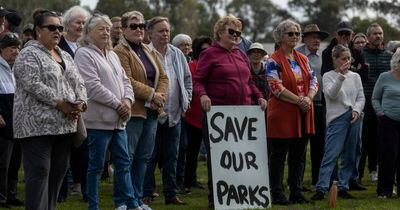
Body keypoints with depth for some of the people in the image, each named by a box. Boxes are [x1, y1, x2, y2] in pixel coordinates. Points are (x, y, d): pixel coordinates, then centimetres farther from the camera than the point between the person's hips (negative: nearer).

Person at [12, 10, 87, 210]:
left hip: (64, 124, 8)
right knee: (39, 173, -10)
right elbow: (33, 85, -18)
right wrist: (61, 103, -17)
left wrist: (79, 103, -3)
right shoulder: (28, 55, -7)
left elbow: (78, 82, 17)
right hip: (38, 124, -8)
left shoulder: (65, 56, 18)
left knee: (58, 172, 8)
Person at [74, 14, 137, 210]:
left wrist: (127, 100, -3)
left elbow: (125, 81, 18)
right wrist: (117, 104, -13)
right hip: (99, 119, -8)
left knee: (123, 162, 11)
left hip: (118, 120, 8)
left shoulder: (112, 55, 19)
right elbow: (93, 86, -17)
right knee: (96, 165, -2)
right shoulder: (84, 54, -9)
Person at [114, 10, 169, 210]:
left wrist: (161, 95, -4)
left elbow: (163, 76, 15)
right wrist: (152, 95, -15)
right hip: (132, 111, -8)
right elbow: (127, 81, -17)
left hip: (151, 112, 8)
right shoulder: (120, 52, -7)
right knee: (127, 158, -4)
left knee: (143, 158, 11)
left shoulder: (149, 52, 18)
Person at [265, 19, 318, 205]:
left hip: (303, 114, 6)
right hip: (282, 113, -6)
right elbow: (276, 87, -16)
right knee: (278, 155, 1)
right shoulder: (274, 61, -7)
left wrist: (308, 99, -11)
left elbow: (314, 81, 9)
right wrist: (299, 100, -18)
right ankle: (277, 194, 7)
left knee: (299, 155, 10)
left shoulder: (303, 59, 13)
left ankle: (296, 192, 17)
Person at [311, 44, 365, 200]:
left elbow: (361, 97, 12)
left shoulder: (355, 76, 14)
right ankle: (321, 188, -14)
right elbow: (332, 94, -13)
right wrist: (341, 76, -21)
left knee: (349, 156, 7)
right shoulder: (328, 76, 2)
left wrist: (356, 110, -7)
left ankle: (343, 187, 13)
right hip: (337, 118, -5)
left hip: (354, 117, 5)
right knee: (331, 154, -12)